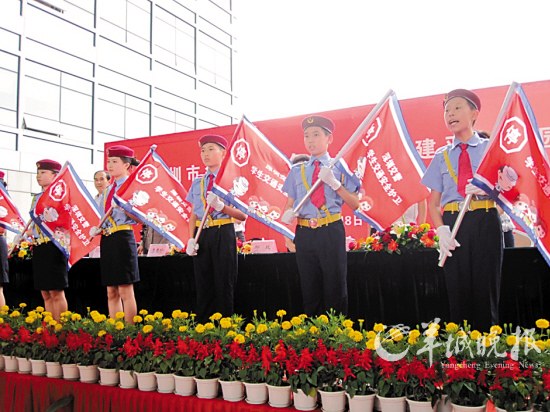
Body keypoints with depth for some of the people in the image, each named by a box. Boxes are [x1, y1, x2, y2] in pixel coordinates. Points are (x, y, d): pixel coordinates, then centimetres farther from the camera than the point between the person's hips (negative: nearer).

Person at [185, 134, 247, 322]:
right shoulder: (197, 183, 14)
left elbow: (243, 215, -5)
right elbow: (193, 215, 13)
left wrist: (221, 206, -19)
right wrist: (191, 239, 0)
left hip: (223, 234, -4)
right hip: (202, 235, 4)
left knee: (224, 284, 0)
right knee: (203, 285, 8)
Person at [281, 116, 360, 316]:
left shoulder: (339, 167, 4)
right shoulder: (297, 170, 11)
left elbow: (355, 204, -1)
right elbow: (289, 203, 12)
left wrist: (334, 183, -14)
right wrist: (287, 213, -11)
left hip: (331, 232, -2)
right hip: (305, 234, 3)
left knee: (335, 286, 2)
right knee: (309, 289, 10)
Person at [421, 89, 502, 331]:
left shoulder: (490, 147, 9)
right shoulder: (442, 155, 14)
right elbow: (433, 202, 11)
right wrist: (441, 230, -7)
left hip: (485, 222, -1)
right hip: (453, 223, 2)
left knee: (485, 290, -2)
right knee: (457, 291, 2)